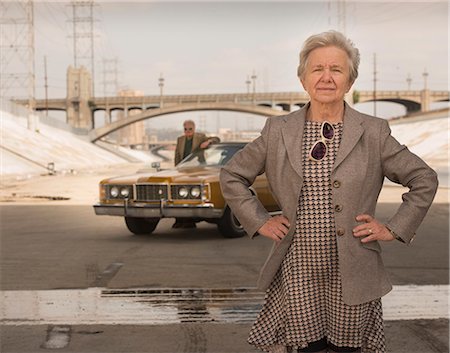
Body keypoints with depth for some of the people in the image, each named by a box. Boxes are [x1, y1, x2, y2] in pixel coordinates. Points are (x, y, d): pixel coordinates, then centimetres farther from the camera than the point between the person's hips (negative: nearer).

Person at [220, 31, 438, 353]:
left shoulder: (374, 132, 0)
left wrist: (394, 228, 1)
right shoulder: (278, 130, 2)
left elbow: (424, 180, 8)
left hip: (352, 274, 0)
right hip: (297, 272, 0)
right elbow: (232, 176, 12)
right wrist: (259, 221, 4)